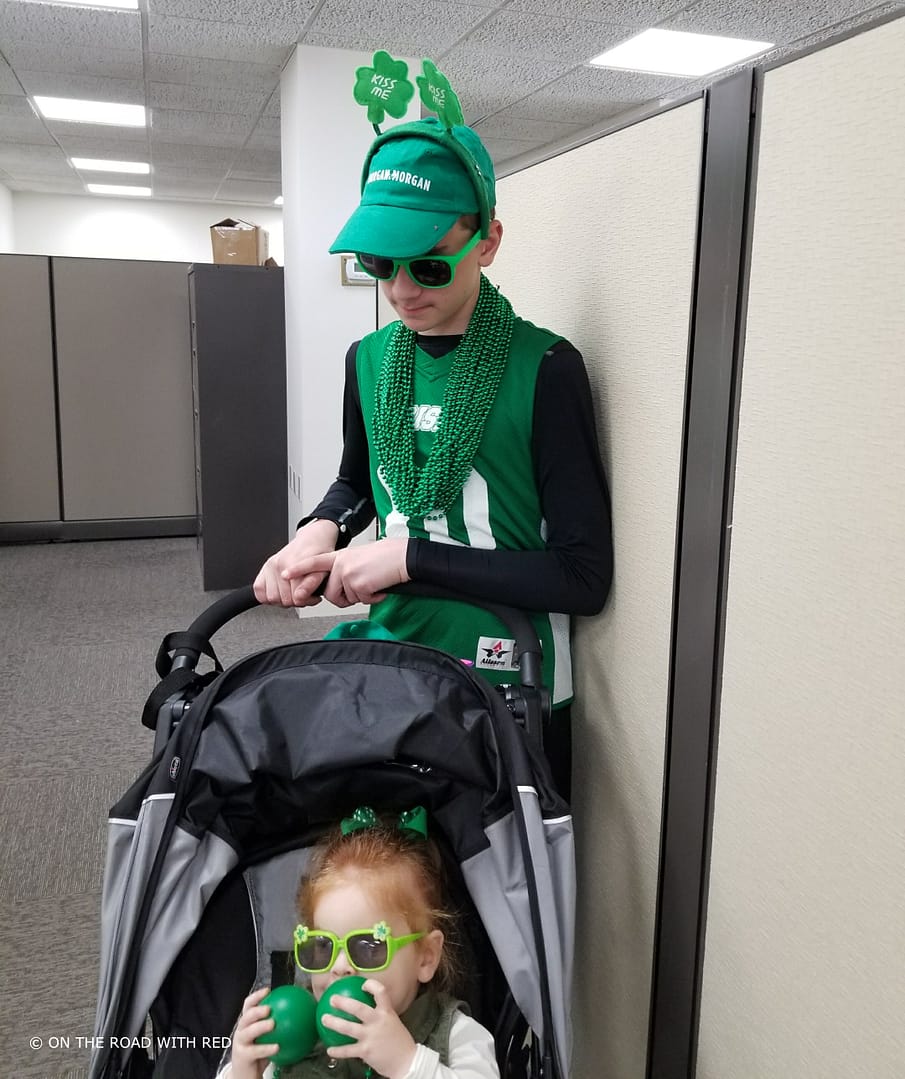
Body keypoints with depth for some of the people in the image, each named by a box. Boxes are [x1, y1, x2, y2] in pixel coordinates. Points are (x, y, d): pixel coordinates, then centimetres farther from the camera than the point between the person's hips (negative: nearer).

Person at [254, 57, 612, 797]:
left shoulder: (543, 370, -16)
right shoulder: (369, 361, 0)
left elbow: (584, 576, -18)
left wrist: (410, 555, -20)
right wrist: (320, 530, -3)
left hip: (510, 689, -5)